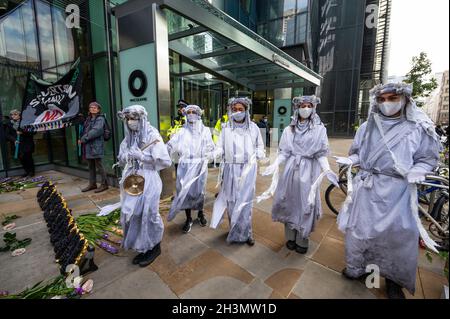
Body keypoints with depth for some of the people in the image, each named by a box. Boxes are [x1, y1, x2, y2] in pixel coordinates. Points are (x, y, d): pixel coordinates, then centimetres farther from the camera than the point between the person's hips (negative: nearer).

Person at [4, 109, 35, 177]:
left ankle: (31, 172, 8)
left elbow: (33, 131, -6)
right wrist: (14, 140, -10)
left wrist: (22, 133, -18)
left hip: (26, 144, -4)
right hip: (16, 145, 4)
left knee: (27, 157, -5)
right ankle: (27, 171, 16)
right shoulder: (9, 124, 9)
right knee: (21, 158, 3)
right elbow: (6, 135, 6)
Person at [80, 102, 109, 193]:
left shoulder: (100, 119, -6)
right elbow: (85, 131, 17)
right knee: (91, 166, 13)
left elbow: (95, 131, -18)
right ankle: (92, 184, 23)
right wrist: (82, 139, -1)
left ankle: (104, 184, 4)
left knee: (99, 165, -5)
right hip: (88, 146, 8)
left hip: (96, 146, -8)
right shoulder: (88, 119, 18)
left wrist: (83, 139, -14)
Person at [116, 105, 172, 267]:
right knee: (132, 214, 11)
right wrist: (124, 158, -5)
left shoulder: (152, 136, -10)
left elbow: (166, 161, -18)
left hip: (148, 181, -6)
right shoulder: (129, 138, 10)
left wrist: (141, 156, -20)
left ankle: (154, 247, 23)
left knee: (147, 214, 0)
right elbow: (122, 161, 19)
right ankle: (142, 247, 33)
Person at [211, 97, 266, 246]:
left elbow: (260, 146, 12)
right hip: (230, 169, 1)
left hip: (247, 169, -1)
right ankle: (234, 230, 26)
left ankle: (245, 233, 16)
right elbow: (220, 147, 4)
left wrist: (257, 154, -4)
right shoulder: (226, 128, 3)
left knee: (244, 201, -1)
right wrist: (214, 153, -14)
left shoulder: (253, 127, 3)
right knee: (231, 200, 7)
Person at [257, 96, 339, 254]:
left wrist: (327, 169, -17)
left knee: (305, 204, 5)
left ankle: (302, 241, 24)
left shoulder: (320, 129, 1)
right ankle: (290, 237, 26)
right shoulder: (289, 129, 5)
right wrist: (275, 164, -12)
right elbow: (284, 152, 3)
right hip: (291, 169, 2)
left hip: (309, 170, -1)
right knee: (290, 202, 8)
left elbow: (321, 154, -1)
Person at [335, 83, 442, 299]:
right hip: (367, 188, 2)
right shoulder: (367, 127, 5)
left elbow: (428, 158, 3)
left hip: (397, 192, -2)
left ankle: (394, 279, 32)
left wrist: (416, 171, -17)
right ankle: (357, 268, 33)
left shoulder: (418, 129, -2)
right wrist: (350, 160, -7)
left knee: (397, 234, 6)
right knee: (359, 228, 10)